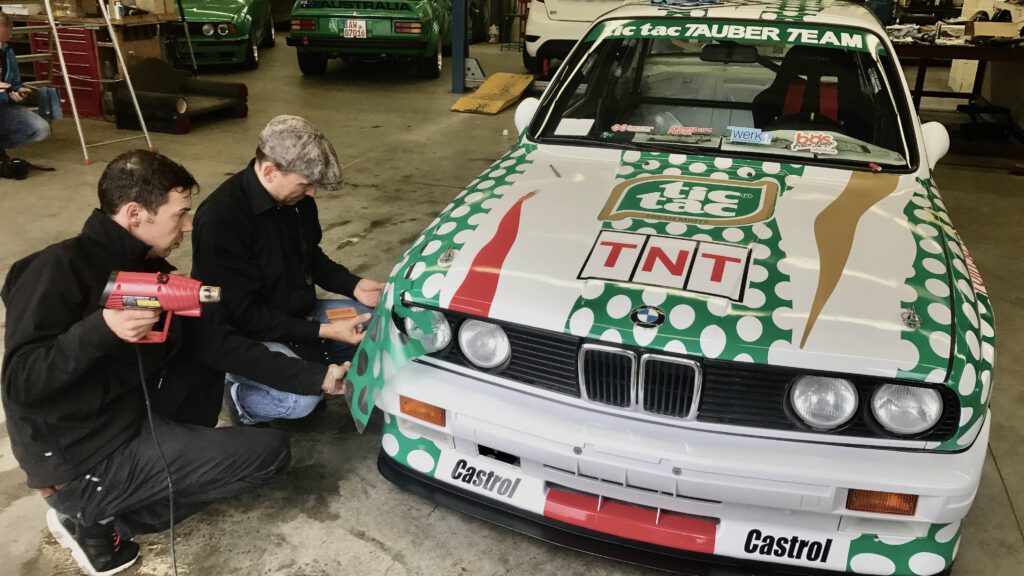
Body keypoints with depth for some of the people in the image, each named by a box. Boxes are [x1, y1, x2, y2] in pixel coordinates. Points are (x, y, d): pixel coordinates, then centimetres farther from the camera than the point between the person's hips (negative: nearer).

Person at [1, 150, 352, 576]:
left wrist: (315, 377, -3)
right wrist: (100, 331, -36)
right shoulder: (60, 268, -19)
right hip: (86, 459, -8)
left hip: (129, 413, 8)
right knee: (270, 451, -8)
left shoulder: (151, 271, 4)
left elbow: (218, 342, 1)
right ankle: (92, 513, -2)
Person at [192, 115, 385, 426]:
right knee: (303, 398, -30)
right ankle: (240, 396, 1)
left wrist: (354, 285, -5)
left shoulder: (295, 197, -5)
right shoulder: (220, 219, -29)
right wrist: (322, 332, -27)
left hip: (298, 315, 8)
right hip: (243, 336, -8)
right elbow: (242, 315, -26)